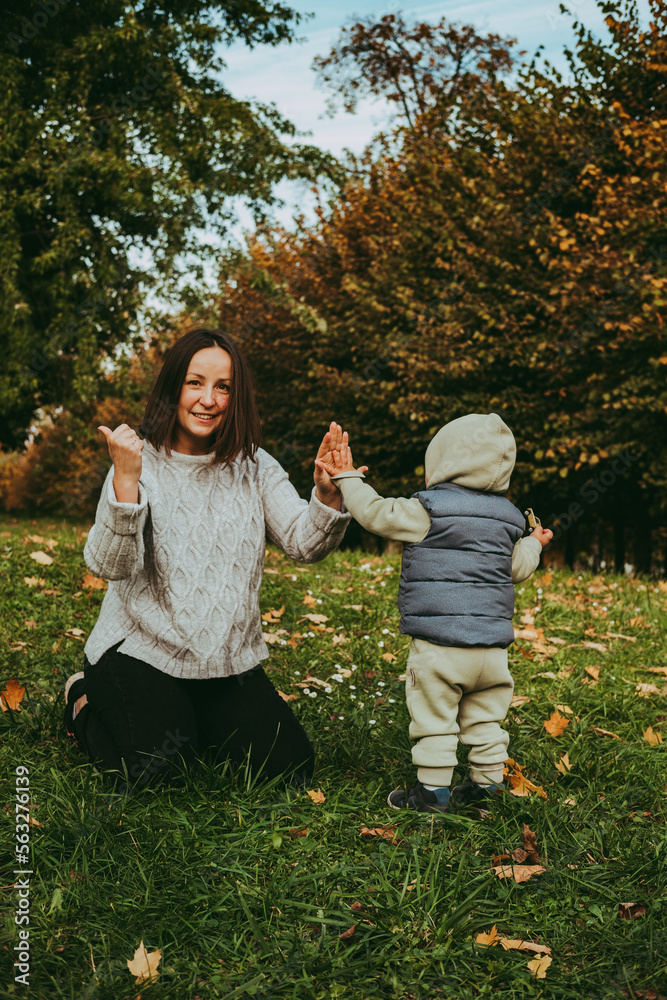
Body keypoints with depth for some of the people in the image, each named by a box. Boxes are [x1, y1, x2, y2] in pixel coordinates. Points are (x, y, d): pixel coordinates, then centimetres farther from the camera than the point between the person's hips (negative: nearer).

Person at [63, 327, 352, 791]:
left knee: (291, 764, -3)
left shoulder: (255, 467, 0)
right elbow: (108, 565, -22)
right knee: (149, 770, -20)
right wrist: (125, 481, -36)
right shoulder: (142, 463, -11)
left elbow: (304, 544, -11)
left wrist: (327, 495, -31)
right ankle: (87, 702, 13)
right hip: (140, 649, -4)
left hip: (231, 658, 4)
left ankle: (196, 720, 23)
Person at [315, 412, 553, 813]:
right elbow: (517, 569, 16)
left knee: (434, 720, 3)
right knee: (485, 718, 18)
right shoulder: (508, 517, 9)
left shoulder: (428, 509, -9)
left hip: (439, 644, -6)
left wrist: (348, 479, 3)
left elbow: (377, 514, -9)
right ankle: (488, 784, 25)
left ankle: (433, 790, 9)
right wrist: (534, 544, 37)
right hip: (493, 646, 6)